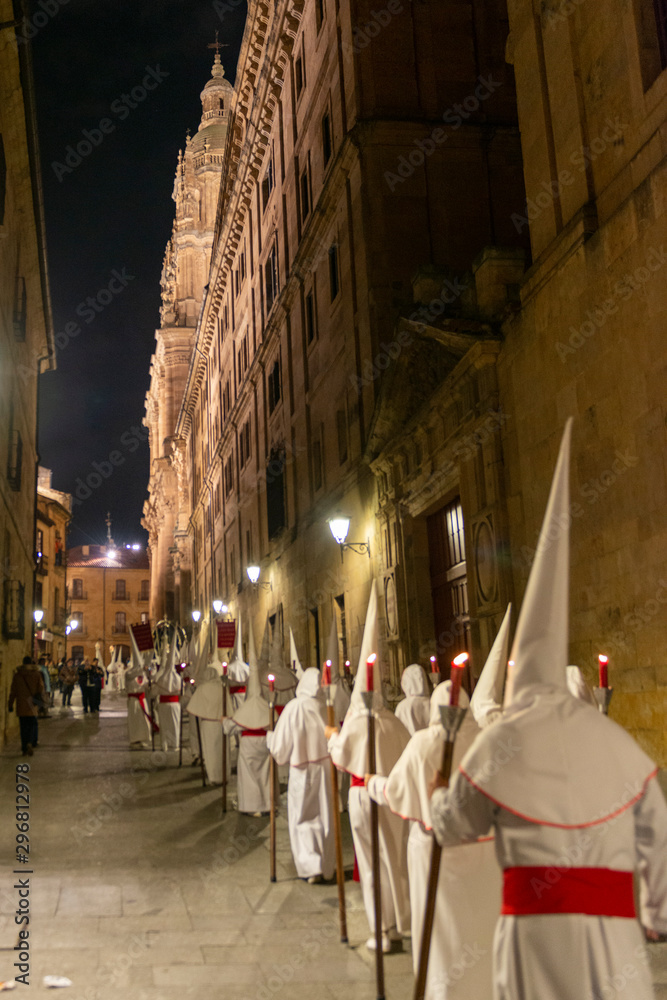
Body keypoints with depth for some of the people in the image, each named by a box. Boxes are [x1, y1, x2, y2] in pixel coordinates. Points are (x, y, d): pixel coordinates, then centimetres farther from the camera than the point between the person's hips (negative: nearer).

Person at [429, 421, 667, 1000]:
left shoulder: (505, 739, 0)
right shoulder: (616, 740, 9)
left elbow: (453, 827, 11)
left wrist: (438, 794, 34)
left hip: (537, 924, -2)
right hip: (613, 928, 3)